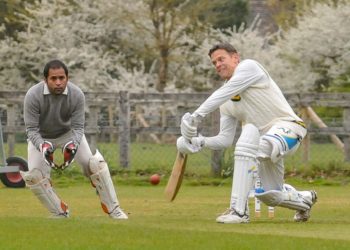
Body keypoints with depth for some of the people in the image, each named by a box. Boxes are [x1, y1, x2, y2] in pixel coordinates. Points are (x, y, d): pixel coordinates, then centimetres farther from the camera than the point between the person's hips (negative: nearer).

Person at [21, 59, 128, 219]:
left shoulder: (77, 95, -25)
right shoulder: (33, 96, -30)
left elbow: (78, 127, -18)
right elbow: (31, 129, -26)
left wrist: (73, 145, -40)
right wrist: (43, 147, -45)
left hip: (69, 134, 1)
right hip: (41, 138, -1)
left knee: (95, 163, -15)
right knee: (34, 175, -17)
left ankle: (113, 209, -4)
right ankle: (60, 214, 1)